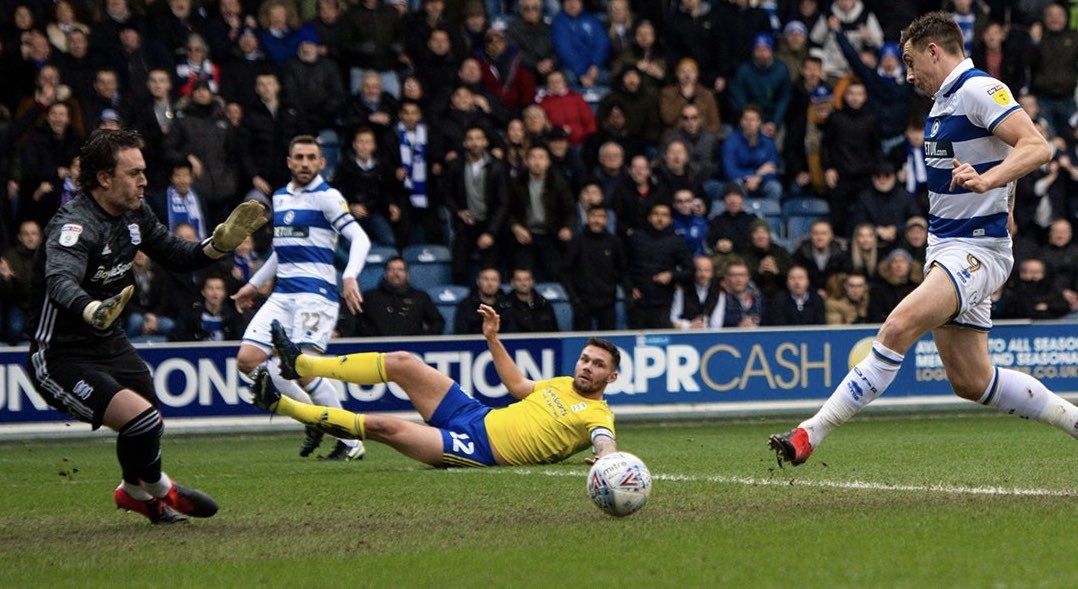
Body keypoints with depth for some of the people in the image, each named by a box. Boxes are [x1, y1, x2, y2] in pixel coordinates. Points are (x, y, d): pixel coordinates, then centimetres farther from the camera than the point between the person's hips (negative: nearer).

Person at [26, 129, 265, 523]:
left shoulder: (134, 213, 1)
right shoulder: (76, 225, -27)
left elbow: (177, 256, 14)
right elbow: (60, 281, -47)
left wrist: (221, 243, -5)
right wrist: (92, 310, -68)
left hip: (109, 344, 9)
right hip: (60, 358, -9)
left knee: (151, 427, 22)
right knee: (141, 418, -23)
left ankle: (136, 492, 54)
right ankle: (155, 489, 9)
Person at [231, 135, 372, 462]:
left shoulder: (327, 197, -5)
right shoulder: (280, 197, 17)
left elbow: (360, 239, -13)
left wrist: (349, 276, -29)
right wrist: (254, 284, 33)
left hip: (316, 292, -8)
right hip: (282, 294, 8)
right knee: (248, 359, -5)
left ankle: (351, 443, -7)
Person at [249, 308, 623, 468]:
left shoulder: (598, 415, -8)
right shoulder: (563, 384, 16)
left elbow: (606, 447, -27)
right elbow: (516, 385, 28)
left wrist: (608, 461, -52)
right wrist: (492, 339, 21)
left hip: (476, 450, -8)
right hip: (475, 415, 8)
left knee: (382, 426, -18)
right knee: (402, 362, -2)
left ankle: (279, 405, -8)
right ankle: (300, 365, 8)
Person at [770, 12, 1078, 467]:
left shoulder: (978, 90, -14)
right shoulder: (944, 102, 16)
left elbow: (1037, 147, -26)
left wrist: (987, 180, -39)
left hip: (976, 250, -11)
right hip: (946, 248, 11)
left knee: (900, 327, -26)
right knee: (970, 381, 9)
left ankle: (810, 435, -30)